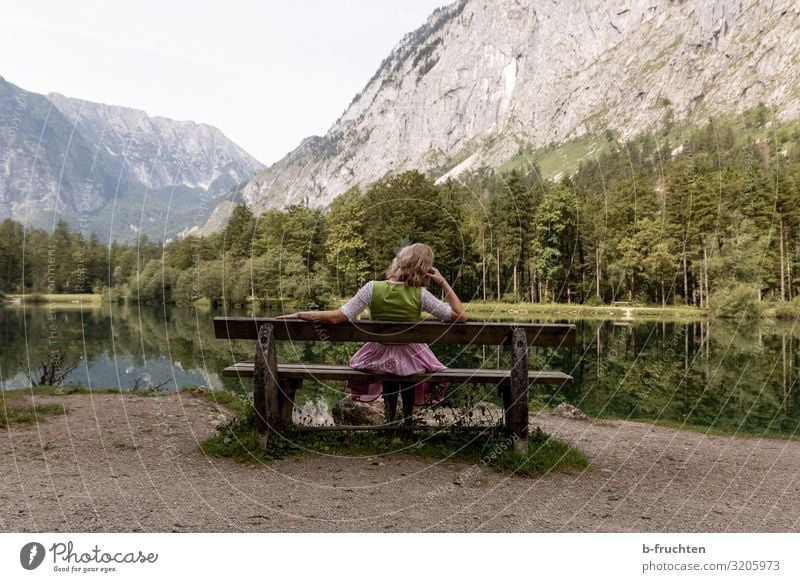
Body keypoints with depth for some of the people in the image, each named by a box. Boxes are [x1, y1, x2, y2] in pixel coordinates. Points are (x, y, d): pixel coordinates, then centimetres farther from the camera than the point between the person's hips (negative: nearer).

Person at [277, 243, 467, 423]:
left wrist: (299, 314, -13)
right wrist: (443, 282, -14)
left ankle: (390, 415, 47)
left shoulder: (373, 288, -21)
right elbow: (460, 315, -16)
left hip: (379, 357, 1)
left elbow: (337, 316, -23)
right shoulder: (420, 294, -22)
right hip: (411, 360, -1)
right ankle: (408, 417, 50)